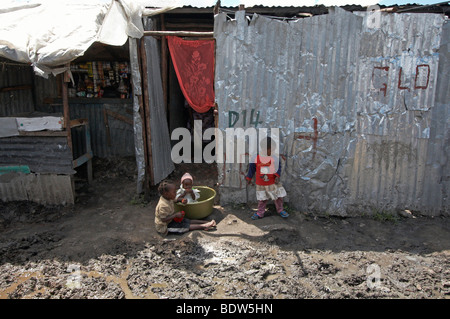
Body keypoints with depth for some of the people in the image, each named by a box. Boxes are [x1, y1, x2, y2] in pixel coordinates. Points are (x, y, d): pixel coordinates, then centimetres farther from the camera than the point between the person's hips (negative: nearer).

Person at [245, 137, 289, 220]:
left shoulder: (275, 158, -8)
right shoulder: (256, 158, -8)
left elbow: (278, 167, -1)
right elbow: (252, 168, 5)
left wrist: (277, 176, -16)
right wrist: (249, 178, 12)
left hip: (273, 182, 1)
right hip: (261, 184, 0)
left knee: (278, 197, 9)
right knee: (261, 199, 11)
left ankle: (280, 210, 31)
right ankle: (260, 213, 26)